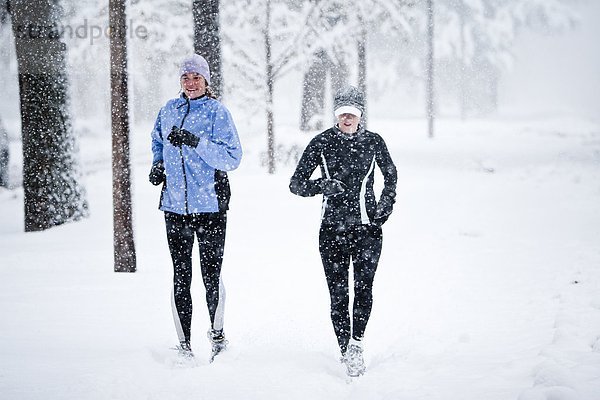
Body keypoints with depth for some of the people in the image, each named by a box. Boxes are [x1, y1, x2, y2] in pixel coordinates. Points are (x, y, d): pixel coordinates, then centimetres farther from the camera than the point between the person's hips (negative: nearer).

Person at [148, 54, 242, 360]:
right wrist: (158, 164, 9)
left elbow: (232, 158, -13)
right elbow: (158, 142, 29)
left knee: (211, 275, 0)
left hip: (210, 206, -4)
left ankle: (217, 332, 22)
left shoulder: (217, 112, -5)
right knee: (181, 278, 5)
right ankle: (184, 344, 12)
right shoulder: (169, 110, 10)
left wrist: (195, 142, -24)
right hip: (175, 206, 4)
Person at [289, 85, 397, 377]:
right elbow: (296, 183, 1)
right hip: (333, 228, 0)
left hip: (367, 226, 0)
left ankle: (356, 342, -15)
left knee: (364, 285, -19)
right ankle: (346, 351, 8)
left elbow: (391, 174, 21)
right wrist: (320, 186, -19)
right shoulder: (322, 143, 0)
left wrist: (386, 204, 6)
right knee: (338, 293, -2)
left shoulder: (373, 141, 3)